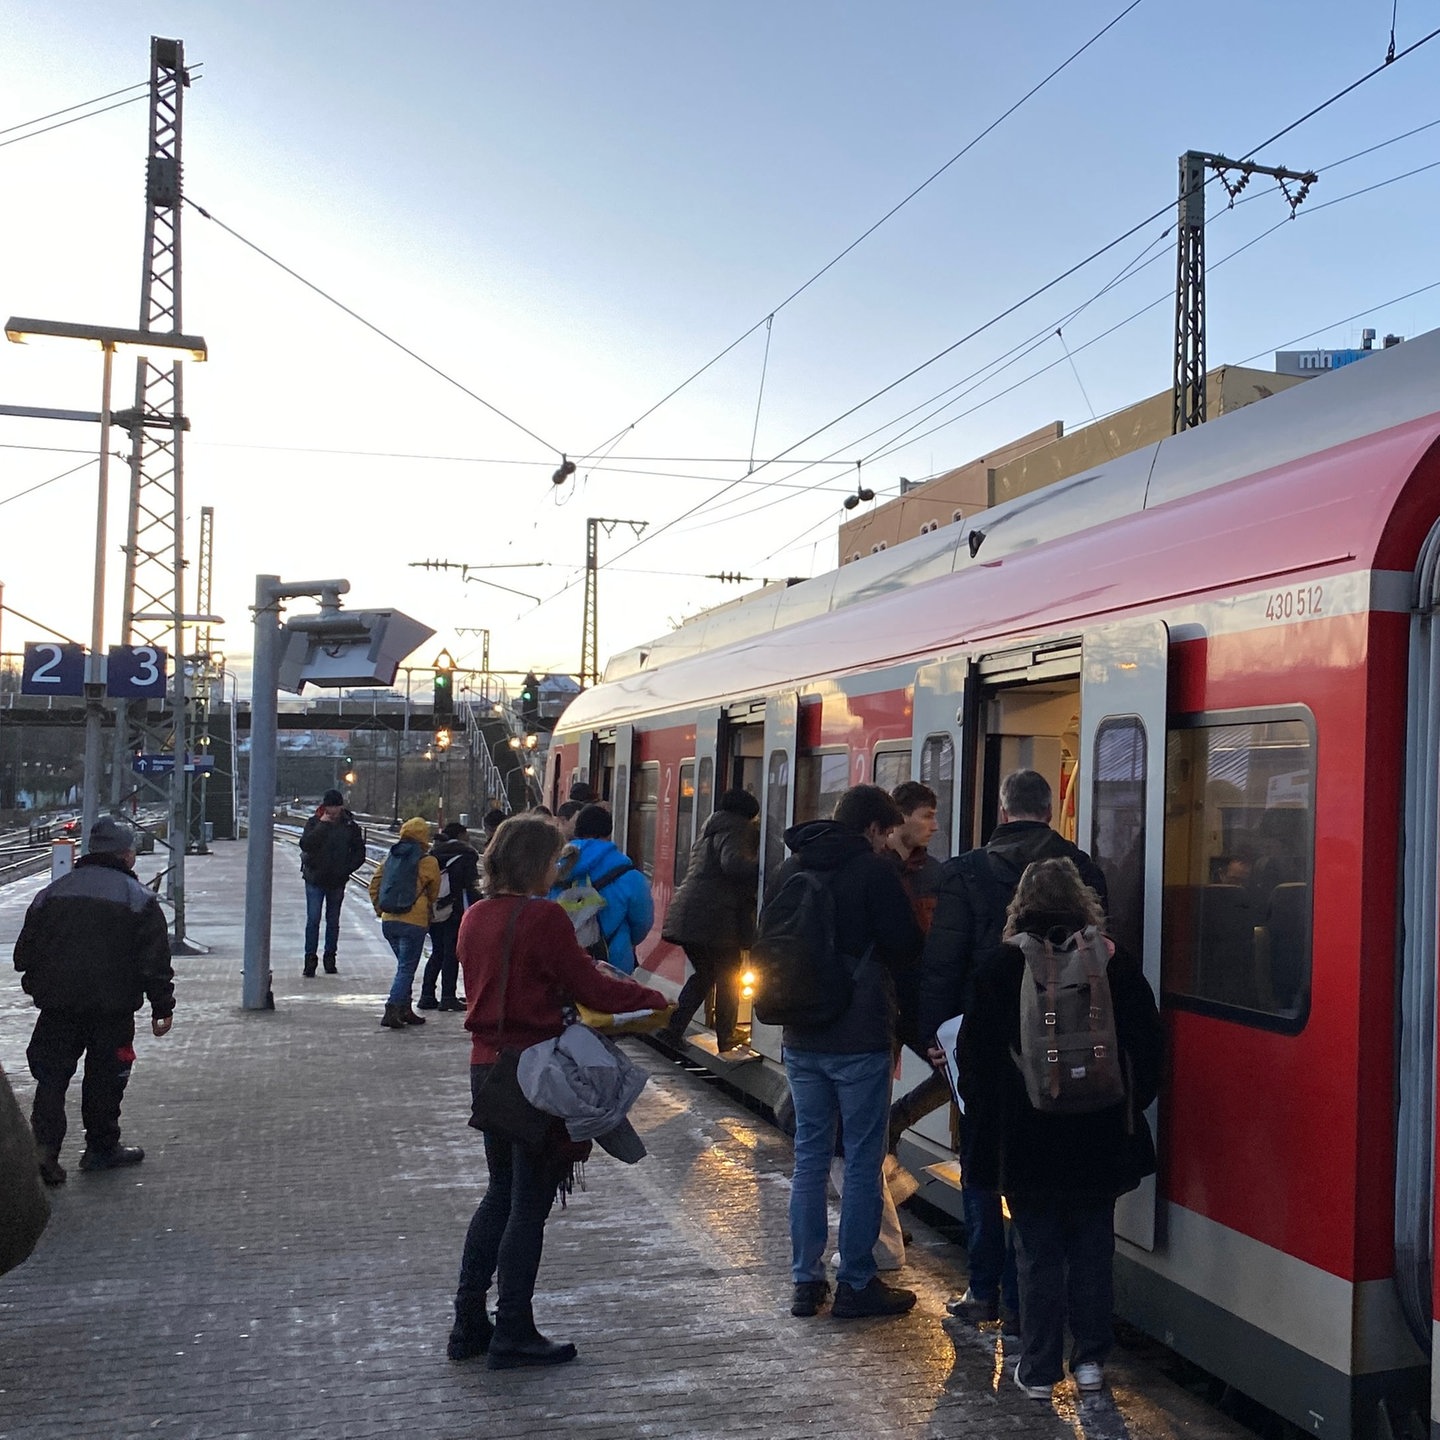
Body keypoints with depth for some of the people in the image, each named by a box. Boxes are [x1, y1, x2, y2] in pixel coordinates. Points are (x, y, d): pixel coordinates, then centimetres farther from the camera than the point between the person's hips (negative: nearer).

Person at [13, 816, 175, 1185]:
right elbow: (155, 959, -7)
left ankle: (44, 1145, -6)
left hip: (57, 1006, 3)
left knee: (52, 1075, 8)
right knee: (105, 1076, 10)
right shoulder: (137, 897, -4)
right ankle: (101, 1148, 18)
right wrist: (162, 1007, -1)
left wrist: (37, 987, 27)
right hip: (112, 1006, -3)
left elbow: (24, 951, 14)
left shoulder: (52, 892, 9)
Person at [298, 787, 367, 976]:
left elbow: (359, 854, 3)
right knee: (313, 920, -3)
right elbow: (305, 844, -20)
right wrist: (322, 825, -23)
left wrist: (345, 870, -10)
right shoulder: (314, 822, -5)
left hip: (337, 882, 1)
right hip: (315, 880, -1)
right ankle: (310, 959, 1)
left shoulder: (350, 826, -2)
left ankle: (330, 957, 22)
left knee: (333, 921, 11)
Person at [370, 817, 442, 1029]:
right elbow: (433, 894, 5)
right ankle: (392, 1010, -14)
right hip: (414, 922, -6)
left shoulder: (389, 858, 9)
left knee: (405, 966, 19)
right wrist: (428, 909, 22)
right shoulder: (428, 862, -5)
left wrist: (380, 909, 18)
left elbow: (374, 887, 10)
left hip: (388, 921, 6)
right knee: (406, 968, -2)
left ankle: (405, 1010, 22)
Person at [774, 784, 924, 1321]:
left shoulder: (788, 871, 7)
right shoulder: (873, 871, -11)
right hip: (861, 1039, -6)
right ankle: (856, 1285, 9)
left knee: (809, 1156, 13)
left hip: (801, 1039, 6)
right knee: (863, 1161, 3)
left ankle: (805, 1281, 17)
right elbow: (906, 947, -10)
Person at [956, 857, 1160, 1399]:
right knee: (1092, 1249, 14)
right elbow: (1147, 1049, 0)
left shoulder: (1000, 969, -7)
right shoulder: (1117, 967, -3)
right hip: (1100, 1135, 2)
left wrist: (985, 1112, 8)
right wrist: (1128, 1106, 13)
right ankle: (1090, 1359, 22)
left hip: (1027, 1137, -2)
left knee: (1038, 1253, 7)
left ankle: (1039, 1370, 12)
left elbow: (974, 1054, -6)